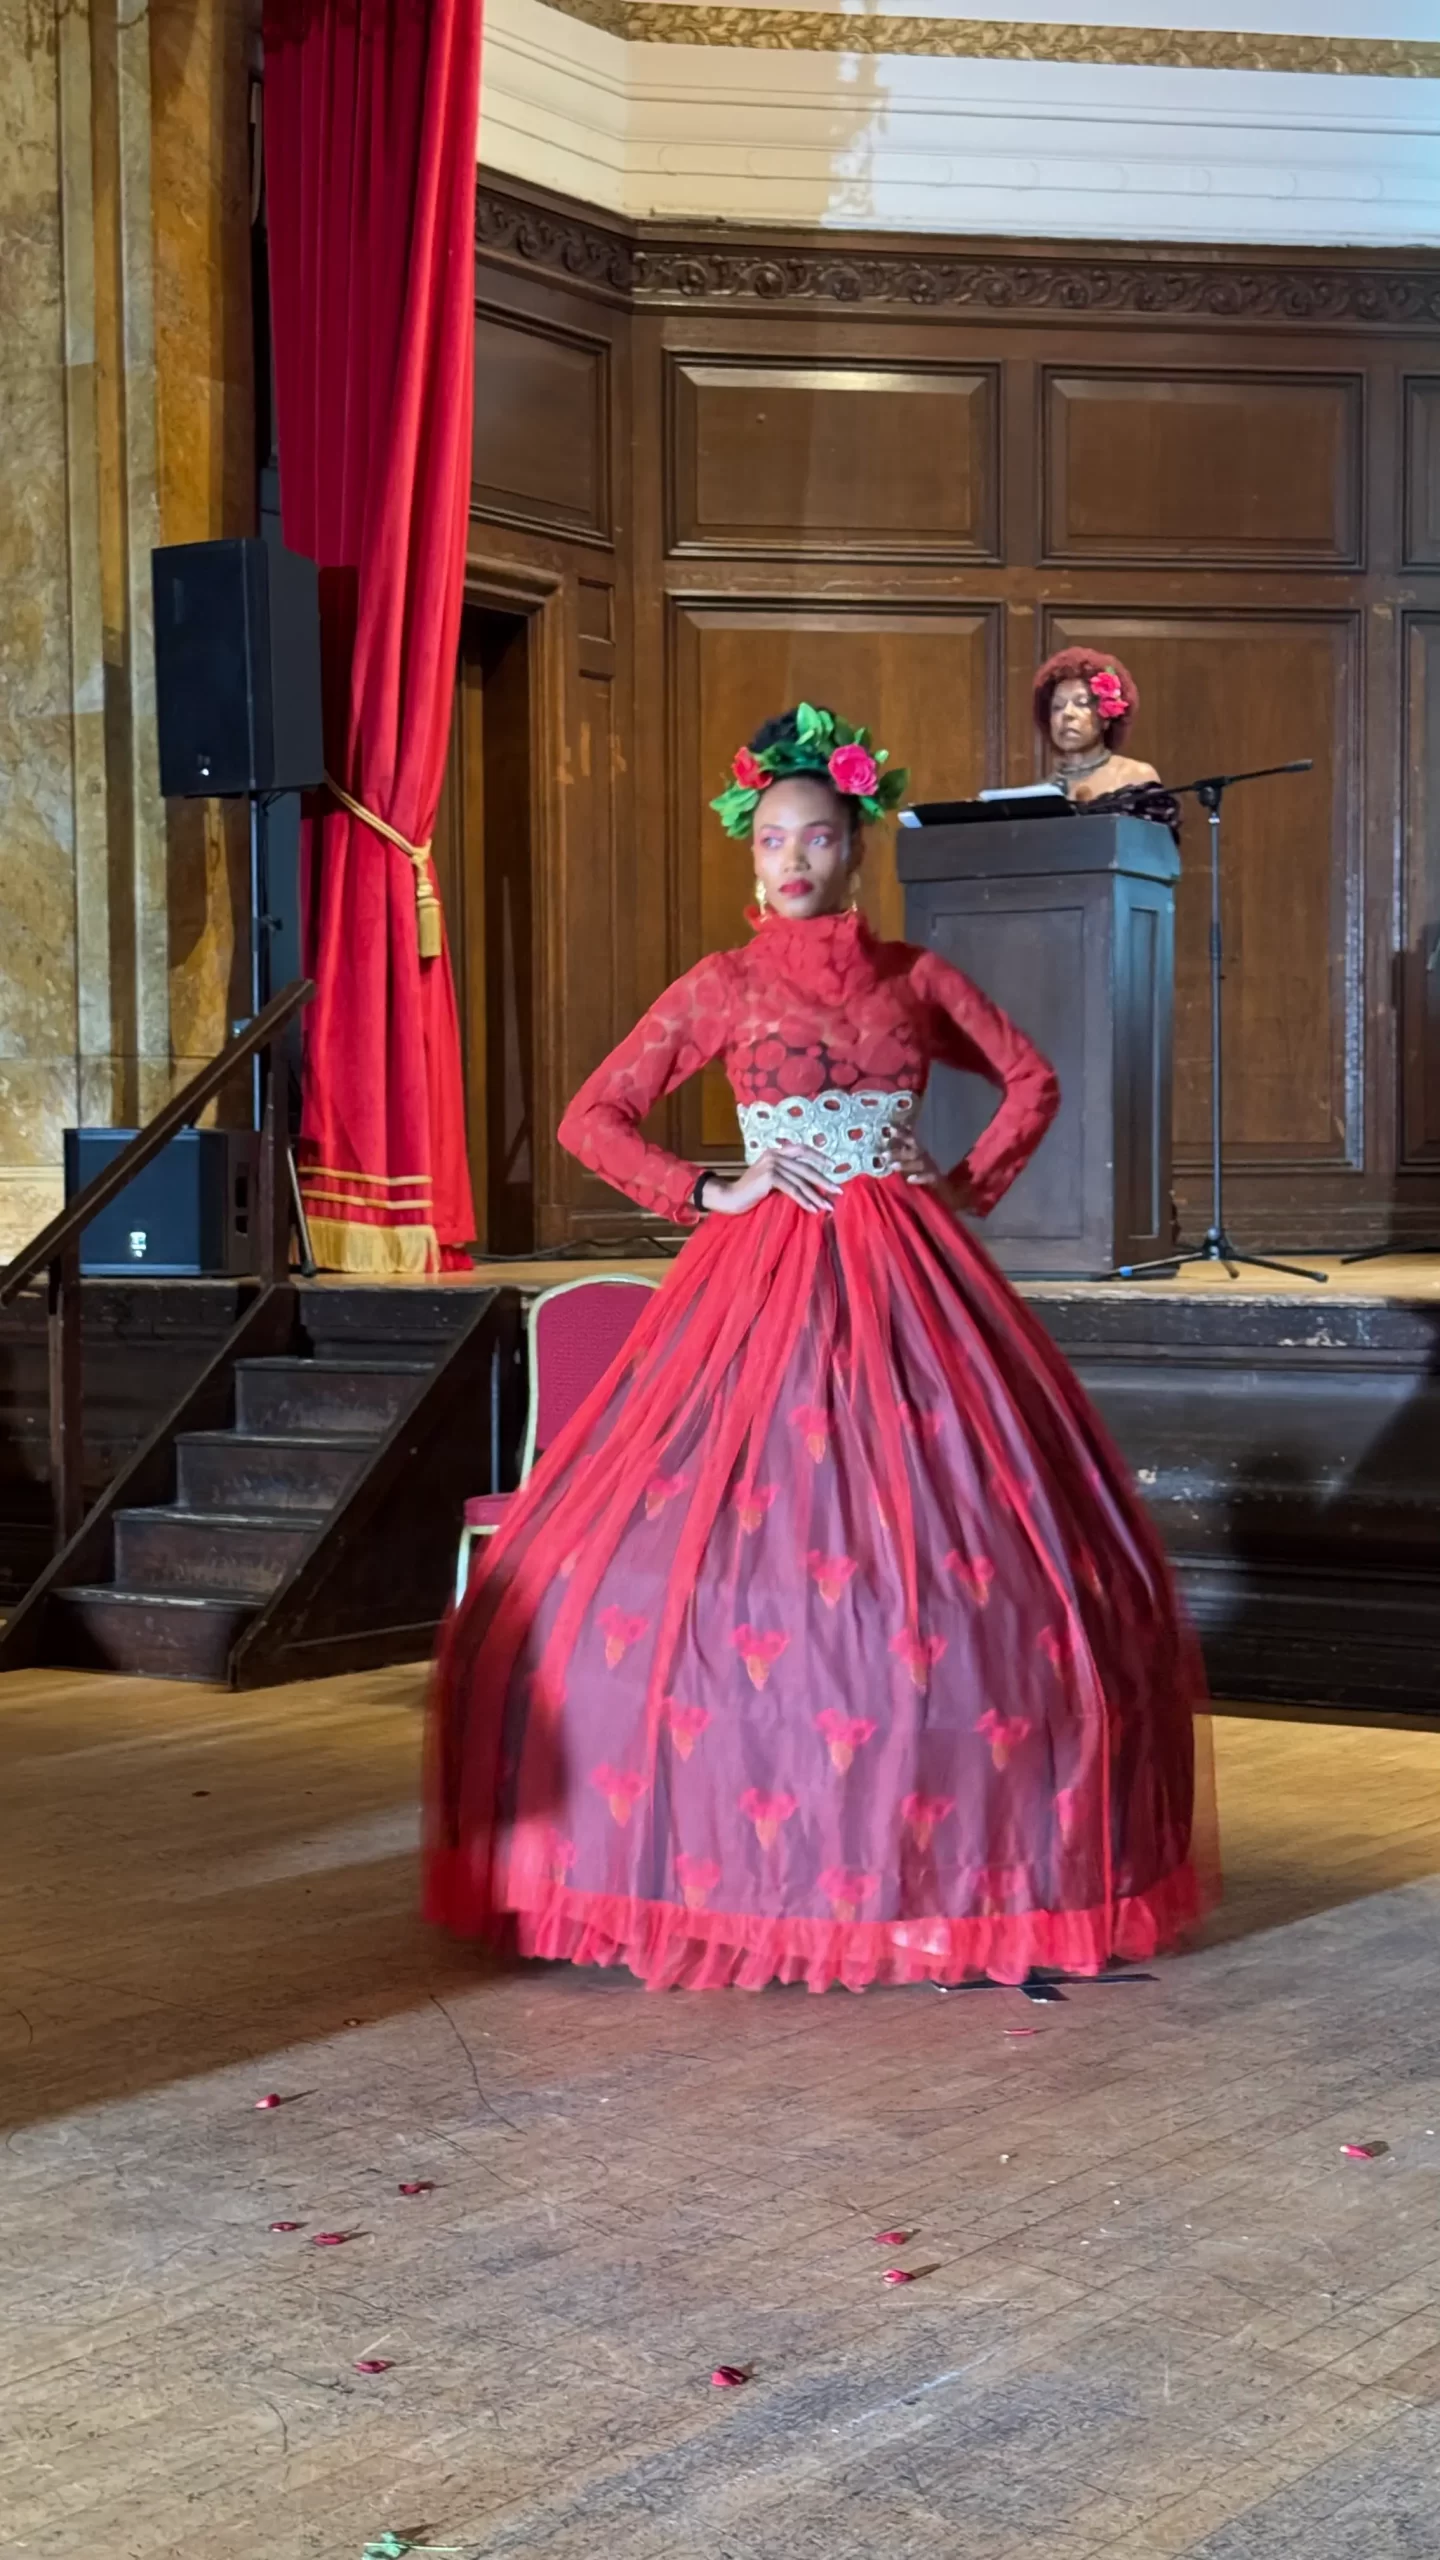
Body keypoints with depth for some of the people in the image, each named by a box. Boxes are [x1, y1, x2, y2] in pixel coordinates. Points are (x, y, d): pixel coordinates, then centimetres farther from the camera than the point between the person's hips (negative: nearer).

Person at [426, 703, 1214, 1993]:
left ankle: (959, 1849, 9)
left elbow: (1032, 1079, 22)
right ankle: (742, 1863, 2)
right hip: (767, 1281, -2)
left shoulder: (915, 976, 9)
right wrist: (709, 1193, -4)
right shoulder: (723, 987, 4)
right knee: (735, 1547, -9)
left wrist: (972, 1184, 8)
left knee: (960, 1557, -2)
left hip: (910, 1283, 2)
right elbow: (592, 1120, 5)